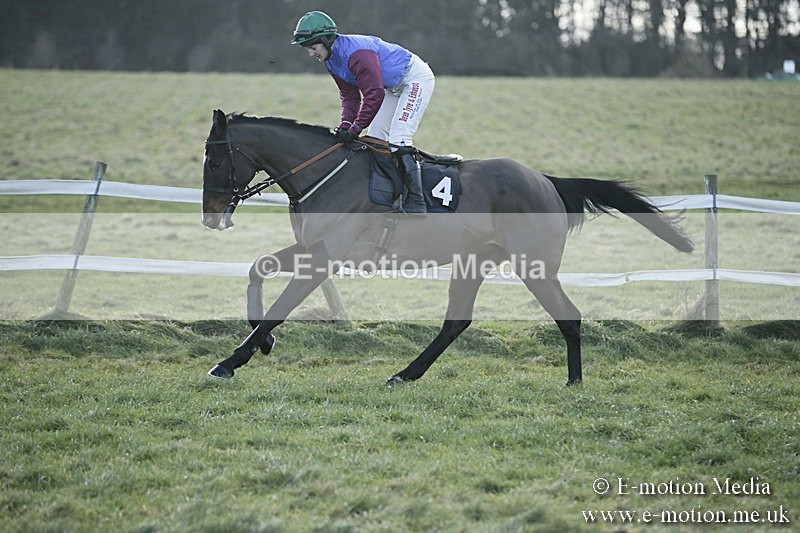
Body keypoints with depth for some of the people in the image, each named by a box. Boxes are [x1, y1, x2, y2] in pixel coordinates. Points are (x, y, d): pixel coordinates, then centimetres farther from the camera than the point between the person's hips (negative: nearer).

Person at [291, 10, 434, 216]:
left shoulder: (356, 52, -32)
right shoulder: (332, 59, -1)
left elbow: (374, 95, -32)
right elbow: (350, 96, 5)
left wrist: (354, 130, -28)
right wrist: (345, 125, -10)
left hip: (416, 78, -11)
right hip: (394, 87, 11)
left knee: (398, 138, -20)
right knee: (375, 138, 9)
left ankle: (416, 202, -21)